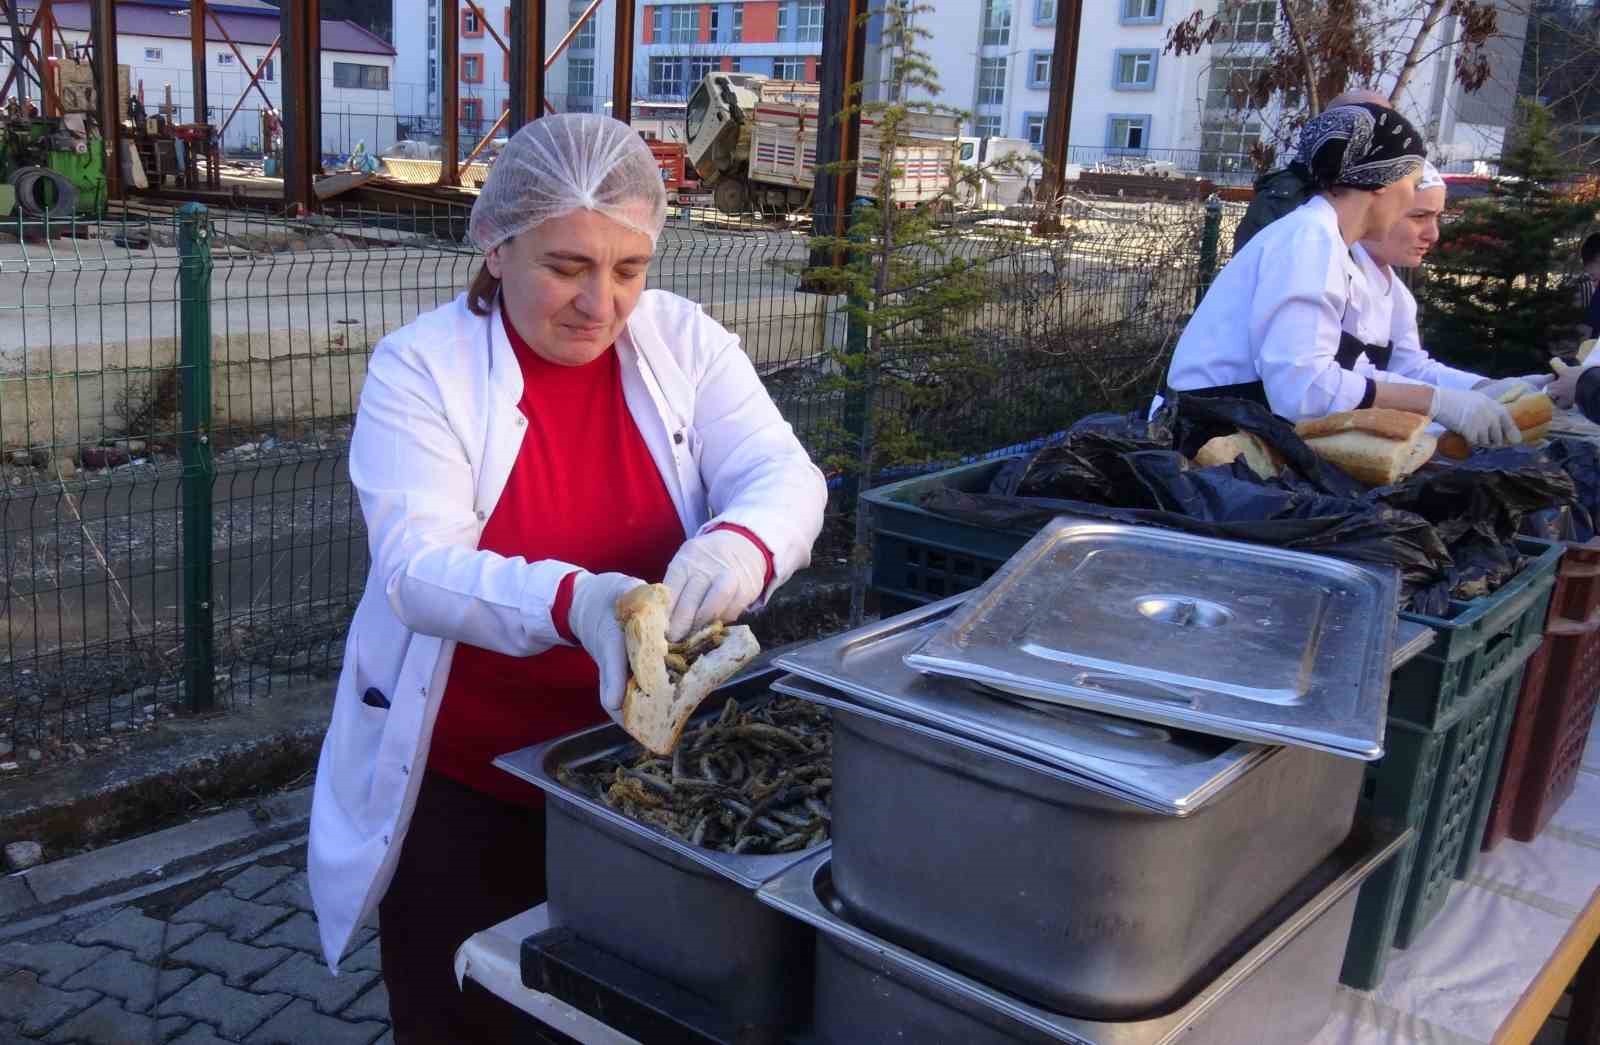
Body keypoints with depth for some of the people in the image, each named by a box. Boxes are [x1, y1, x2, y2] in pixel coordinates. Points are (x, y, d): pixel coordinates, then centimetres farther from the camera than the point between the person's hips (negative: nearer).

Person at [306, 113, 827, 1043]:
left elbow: (786, 477, -12)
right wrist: (571, 601, -41)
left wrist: (740, 546, -36)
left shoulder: (685, 342, -4)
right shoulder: (420, 367, -12)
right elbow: (418, 568, -21)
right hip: (463, 787, -2)